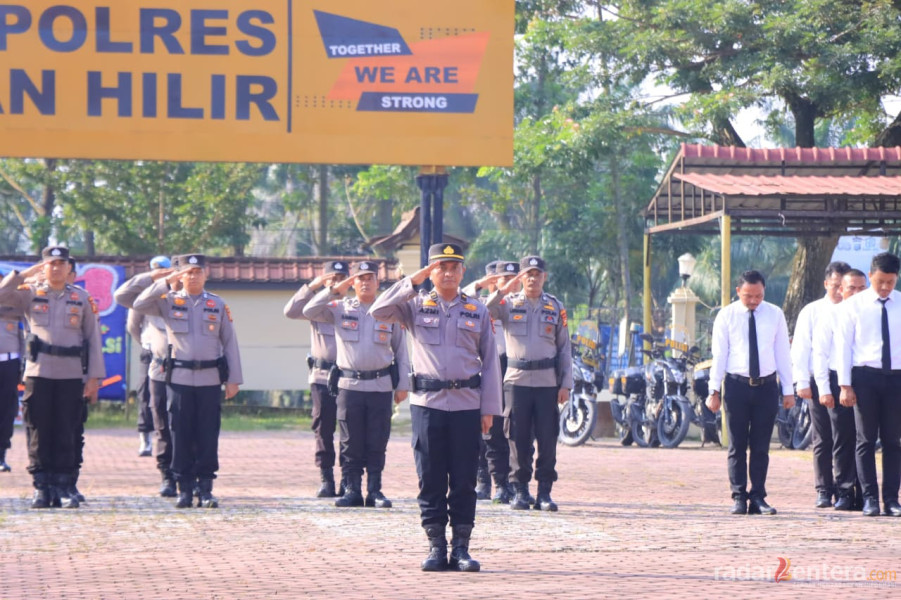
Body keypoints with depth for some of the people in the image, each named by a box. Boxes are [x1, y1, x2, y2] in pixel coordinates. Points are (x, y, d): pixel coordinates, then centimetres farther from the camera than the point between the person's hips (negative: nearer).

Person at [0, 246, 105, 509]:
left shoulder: (83, 299, 8)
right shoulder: (30, 294, 7)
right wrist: (25, 274, -9)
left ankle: (63, 488, 7)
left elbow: (94, 338, 8)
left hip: (72, 376, 0)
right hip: (38, 373, 0)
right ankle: (41, 487, 6)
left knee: (67, 435, 1)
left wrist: (94, 376, 2)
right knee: (38, 433, 0)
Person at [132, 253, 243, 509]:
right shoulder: (169, 301, 6)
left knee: (208, 437, 0)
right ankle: (184, 489, 6)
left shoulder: (218, 305, 10)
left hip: (210, 379, 1)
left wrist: (233, 379, 5)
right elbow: (139, 305, -9)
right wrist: (167, 282, -13)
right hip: (179, 379, -1)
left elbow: (230, 342, 10)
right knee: (181, 437, 0)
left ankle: (205, 489, 5)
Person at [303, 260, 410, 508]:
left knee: (377, 444, 2)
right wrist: (334, 290, -10)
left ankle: (375, 491, 8)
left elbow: (400, 351, 10)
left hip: (381, 386, 0)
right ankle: (352, 490, 8)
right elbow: (309, 312, -5)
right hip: (349, 385, 0)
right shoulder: (340, 309, 7)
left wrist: (403, 385, 5)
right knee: (351, 444, 3)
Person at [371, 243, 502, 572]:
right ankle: (436, 547, 6)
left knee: (464, 480, 1)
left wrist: (489, 409, 2)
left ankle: (461, 548, 6)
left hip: (466, 405, 0)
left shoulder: (478, 312, 9)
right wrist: (413, 281, -10)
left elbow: (490, 362, 9)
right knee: (431, 480, 1)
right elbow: (378, 311, -9)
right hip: (427, 403, 0)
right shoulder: (416, 306, 7)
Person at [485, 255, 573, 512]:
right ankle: (520, 490, 9)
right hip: (517, 380, -1)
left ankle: (544, 491, 5)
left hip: (548, 382, 1)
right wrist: (504, 291, -19)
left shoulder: (556, 307, 10)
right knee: (518, 438, 1)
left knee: (547, 438, -1)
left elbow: (564, 348, 11)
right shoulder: (508, 303, 5)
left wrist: (566, 384, 4)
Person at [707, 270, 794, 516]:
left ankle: (758, 498, 8)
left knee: (761, 447, 4)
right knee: (737, 446, 1)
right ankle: (739, 497, 4)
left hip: (767, 385, 1)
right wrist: (714, 390, -3)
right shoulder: (726, 316, 0)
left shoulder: (775, 315, 4)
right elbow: (719, 354, 0)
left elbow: (782, 353, 6)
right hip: (736, 384, -1)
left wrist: (788, 389, 3)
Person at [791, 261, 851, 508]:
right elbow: (800, 349, 5)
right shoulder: (811, 312, 6)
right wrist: (802, 382, -5)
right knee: (822, 441, 1)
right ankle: (823, 491, 4)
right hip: (820, 383, 0)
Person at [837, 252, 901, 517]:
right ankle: (870, 498, 8)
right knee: (866, 439, 2)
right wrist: (845, 385, -5)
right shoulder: (855, 305, 0)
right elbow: (844, 345, 0)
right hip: (865, 376, -1)